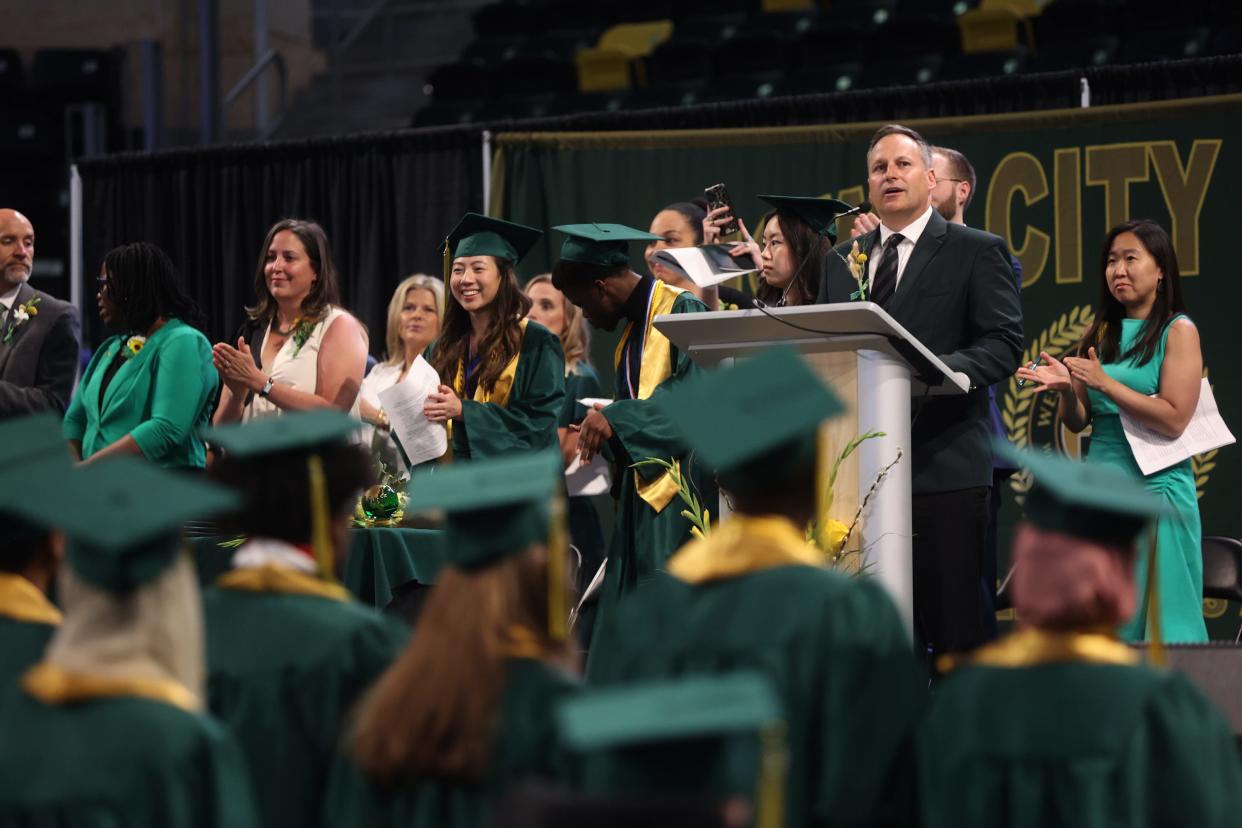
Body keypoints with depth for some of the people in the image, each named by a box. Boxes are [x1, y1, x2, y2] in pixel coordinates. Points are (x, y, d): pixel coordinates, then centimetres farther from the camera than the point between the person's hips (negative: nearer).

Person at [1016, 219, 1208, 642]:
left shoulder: (1178, 331, -3)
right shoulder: (1100, 334, 12)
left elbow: (1174, 420, -13)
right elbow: (1077, 422, 13)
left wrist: (1105, 383, -15)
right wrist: (1065, 388, -8)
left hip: (1156, 486, -5)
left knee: (1158, 621, -3)